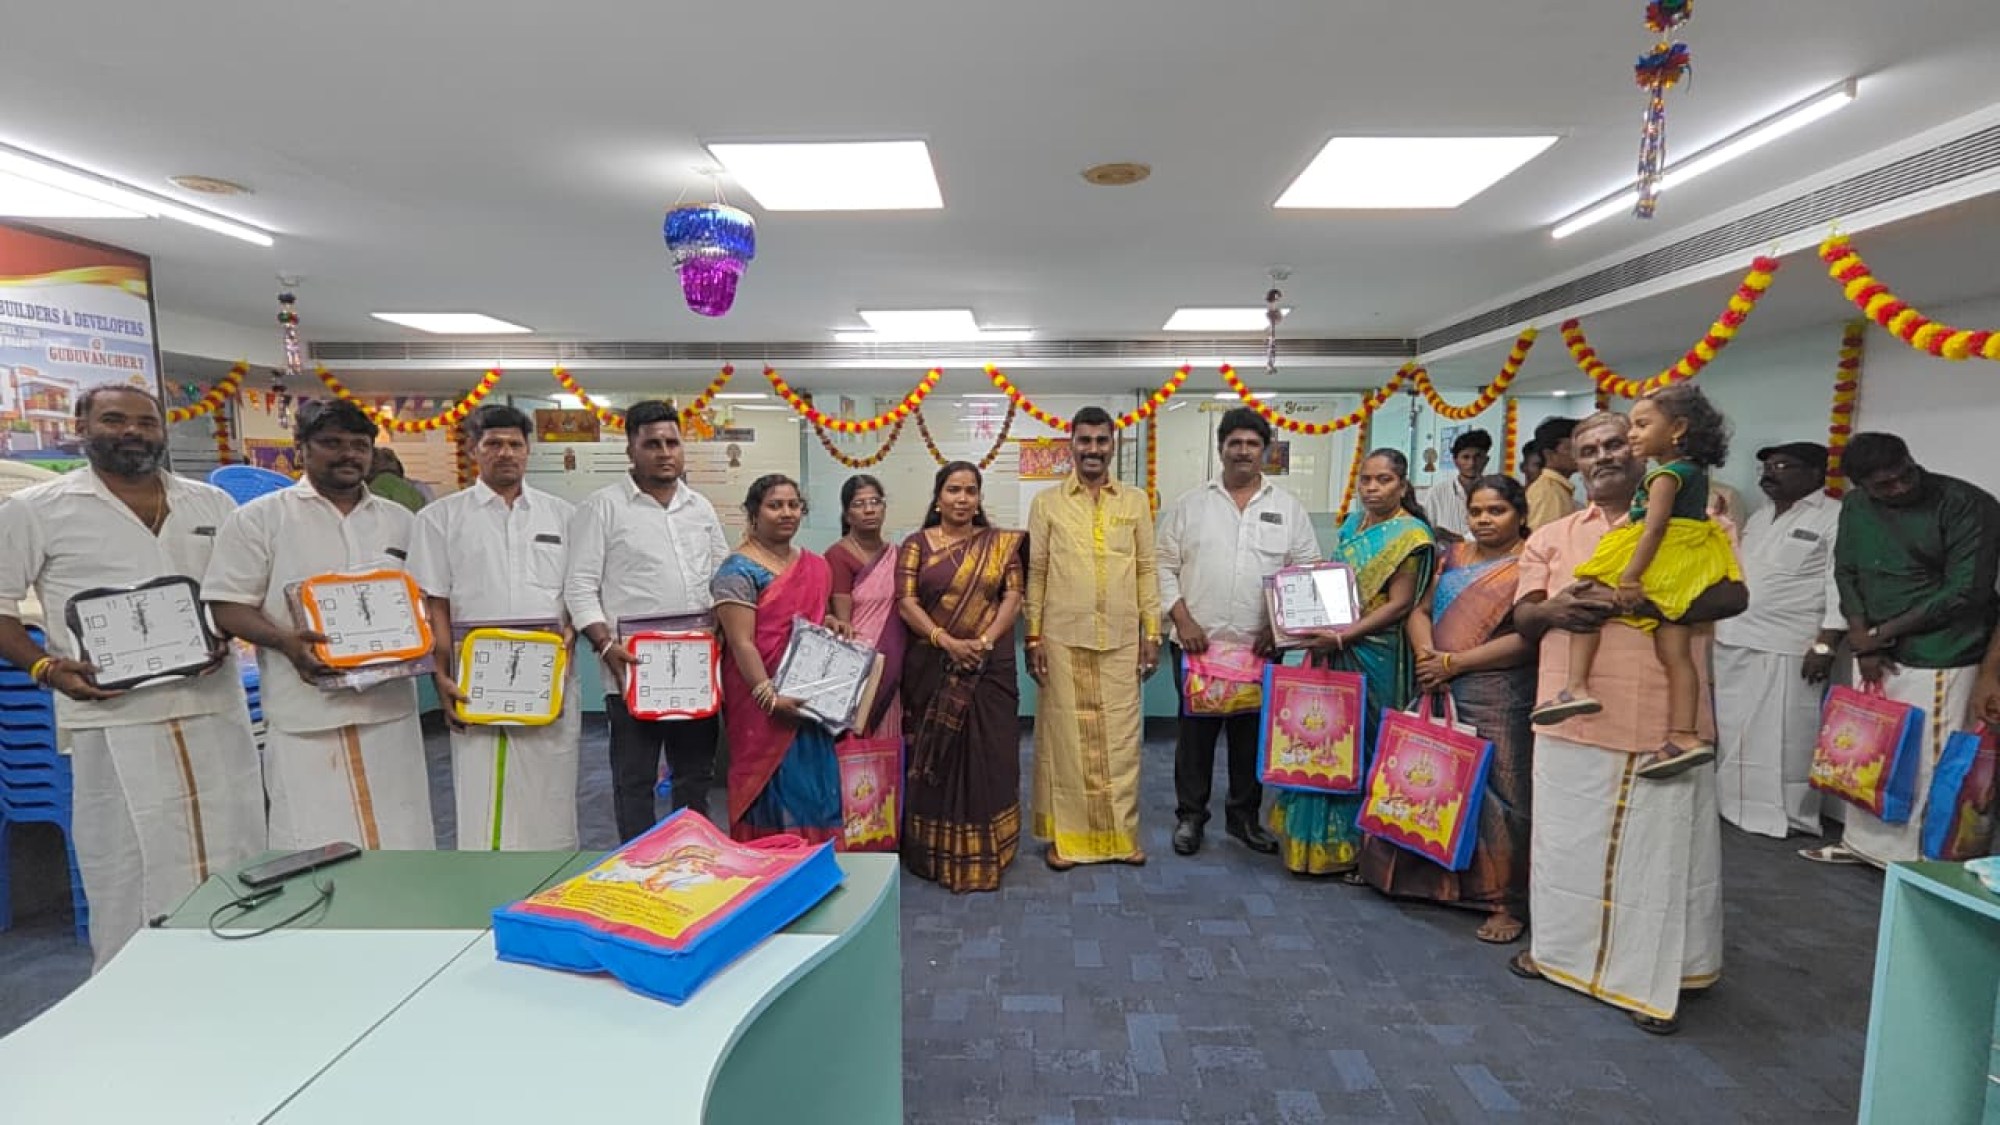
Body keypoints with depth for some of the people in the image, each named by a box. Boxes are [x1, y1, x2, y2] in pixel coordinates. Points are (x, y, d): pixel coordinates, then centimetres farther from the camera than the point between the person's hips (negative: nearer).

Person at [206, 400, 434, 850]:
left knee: (400, 841, 9)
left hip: (390, 708, 3)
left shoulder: (401, 521, 13)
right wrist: (284, 640, -20)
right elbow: (227, 605, -2)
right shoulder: (258, 518, 1)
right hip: (306, 715, -3)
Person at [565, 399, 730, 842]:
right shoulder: (602, 507, -3)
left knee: (696, 773, 15)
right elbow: (580, 586, -6)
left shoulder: (701, 507, 12)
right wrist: (606, 645, -17)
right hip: (634, 667, -4)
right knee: (635, 779, 6)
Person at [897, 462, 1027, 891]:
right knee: (935, 755, 7)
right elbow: (906, 601, -4)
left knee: (987, 757, 4)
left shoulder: (1000, 543, 8)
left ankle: (984, 854, 17)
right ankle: (934, 852, 20)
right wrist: (946, 640, -17)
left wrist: (984, 641, -15)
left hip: (989, 667, 1)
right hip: (932, 667, 0)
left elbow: (1014, 595, -1)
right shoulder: (917, 544, 5)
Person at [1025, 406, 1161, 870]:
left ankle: (1121, 833, 22)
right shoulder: (1046, 503, 2)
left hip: (1121, 640, 2)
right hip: (1063, 639, -1)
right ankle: (1065, 835, 18)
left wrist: (1152, 633, 3)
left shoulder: (1136, 501, 7)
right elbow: (1034, 573, 2)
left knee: (1120, 738, 8)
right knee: (1065, 737, 5)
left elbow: (1147, 570, 8)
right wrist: (1032, 637, -3)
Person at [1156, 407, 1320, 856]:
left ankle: (1245, 815, 27)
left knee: (1251, 732, 11)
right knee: (1196, 730, 6)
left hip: (1260, 645, 1)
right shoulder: (1189, 504, 3)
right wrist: (1183, 621, -9)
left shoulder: (1289, 507, 6)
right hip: (1197, 642, -1)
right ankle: (1190, 815, 21)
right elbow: (1165, 567, 1)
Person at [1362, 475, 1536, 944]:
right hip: (1440, 693, 6)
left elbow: (1528, 639, -15)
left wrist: (1454, 662, -15)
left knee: (1495, 796, -2)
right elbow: (1421, 611, 11)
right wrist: (1426, 654, -9)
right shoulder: (1453, 556, 13)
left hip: (1499, 699, -6)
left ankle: (1507, 902, 12)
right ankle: (1431, 878, 29)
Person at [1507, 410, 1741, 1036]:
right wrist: (1552, 608, -15)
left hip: (1665, 720, -2)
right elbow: (1521, 617, 9)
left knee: (1661, 848, 7)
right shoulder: (1553, 536, 12)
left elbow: (1732, 596, -8)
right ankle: (1561, 950, 30)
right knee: (1569, 840, 13)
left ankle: (1653, 979, 21)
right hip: (1575, 718, 2)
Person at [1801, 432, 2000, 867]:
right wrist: (1863, 642, -5)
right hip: (1875, 652, 6)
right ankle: (1863, 841, 28)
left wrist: (1882, 633, -11)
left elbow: (1965, 591, -15)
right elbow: (1846, 573, 6)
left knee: (1930, 763, -2)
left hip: (1939, 659, -5)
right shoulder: (1855, 506, 4)